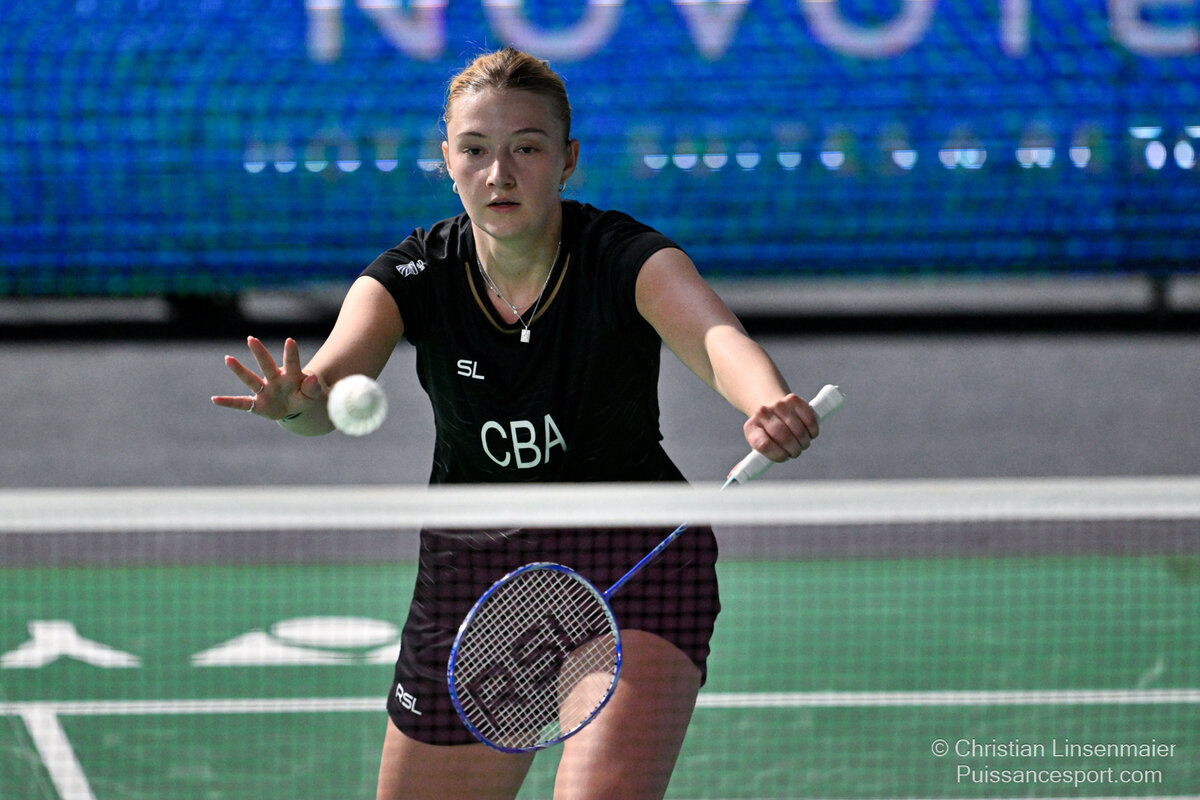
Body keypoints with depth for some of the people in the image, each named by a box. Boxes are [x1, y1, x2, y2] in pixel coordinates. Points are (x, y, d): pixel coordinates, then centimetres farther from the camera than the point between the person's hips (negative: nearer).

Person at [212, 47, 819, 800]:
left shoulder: (626, 258, -18)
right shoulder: (416, 275, -10)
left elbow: (714, 335, -39)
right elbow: (336, 381, -27)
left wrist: (770, 406, -62)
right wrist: (299, 399, -53)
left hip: (633, 563, -4)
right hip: (471, 569, 4)